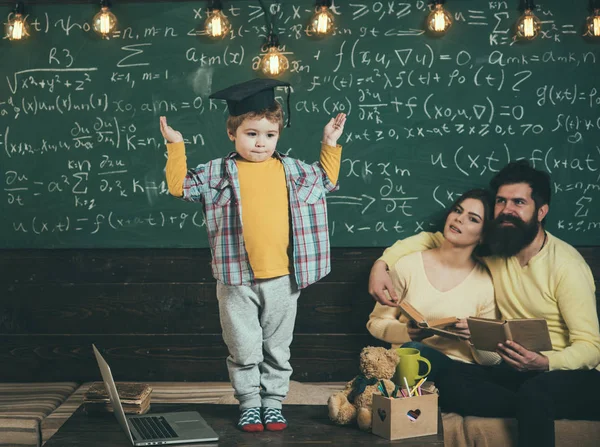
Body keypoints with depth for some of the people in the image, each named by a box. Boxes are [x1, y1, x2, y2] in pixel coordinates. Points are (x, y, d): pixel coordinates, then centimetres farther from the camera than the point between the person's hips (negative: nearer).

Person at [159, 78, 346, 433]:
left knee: (278, 349, 12)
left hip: (282, 279, 2)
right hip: (238, 280, -2)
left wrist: (330, 144, 16)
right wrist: (176, 147, -4)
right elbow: (180, 186, 2)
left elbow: (326, 181, 24)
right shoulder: (217, 173, 0)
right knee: (244, 349, 7)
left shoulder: (293, 170, 7)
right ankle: (250, 404, 22)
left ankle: (273, 402, 25)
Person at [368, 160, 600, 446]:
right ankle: (538, 409, -18)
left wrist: (544, 362, -34)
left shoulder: (566, 265, -13)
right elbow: (429, 239, 16)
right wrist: (382, 263, -1)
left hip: (569, 371, -7)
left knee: (534, 393, -42)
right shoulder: (491, 249, 3)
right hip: (514, 369, 7)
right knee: (449, 380, -24)